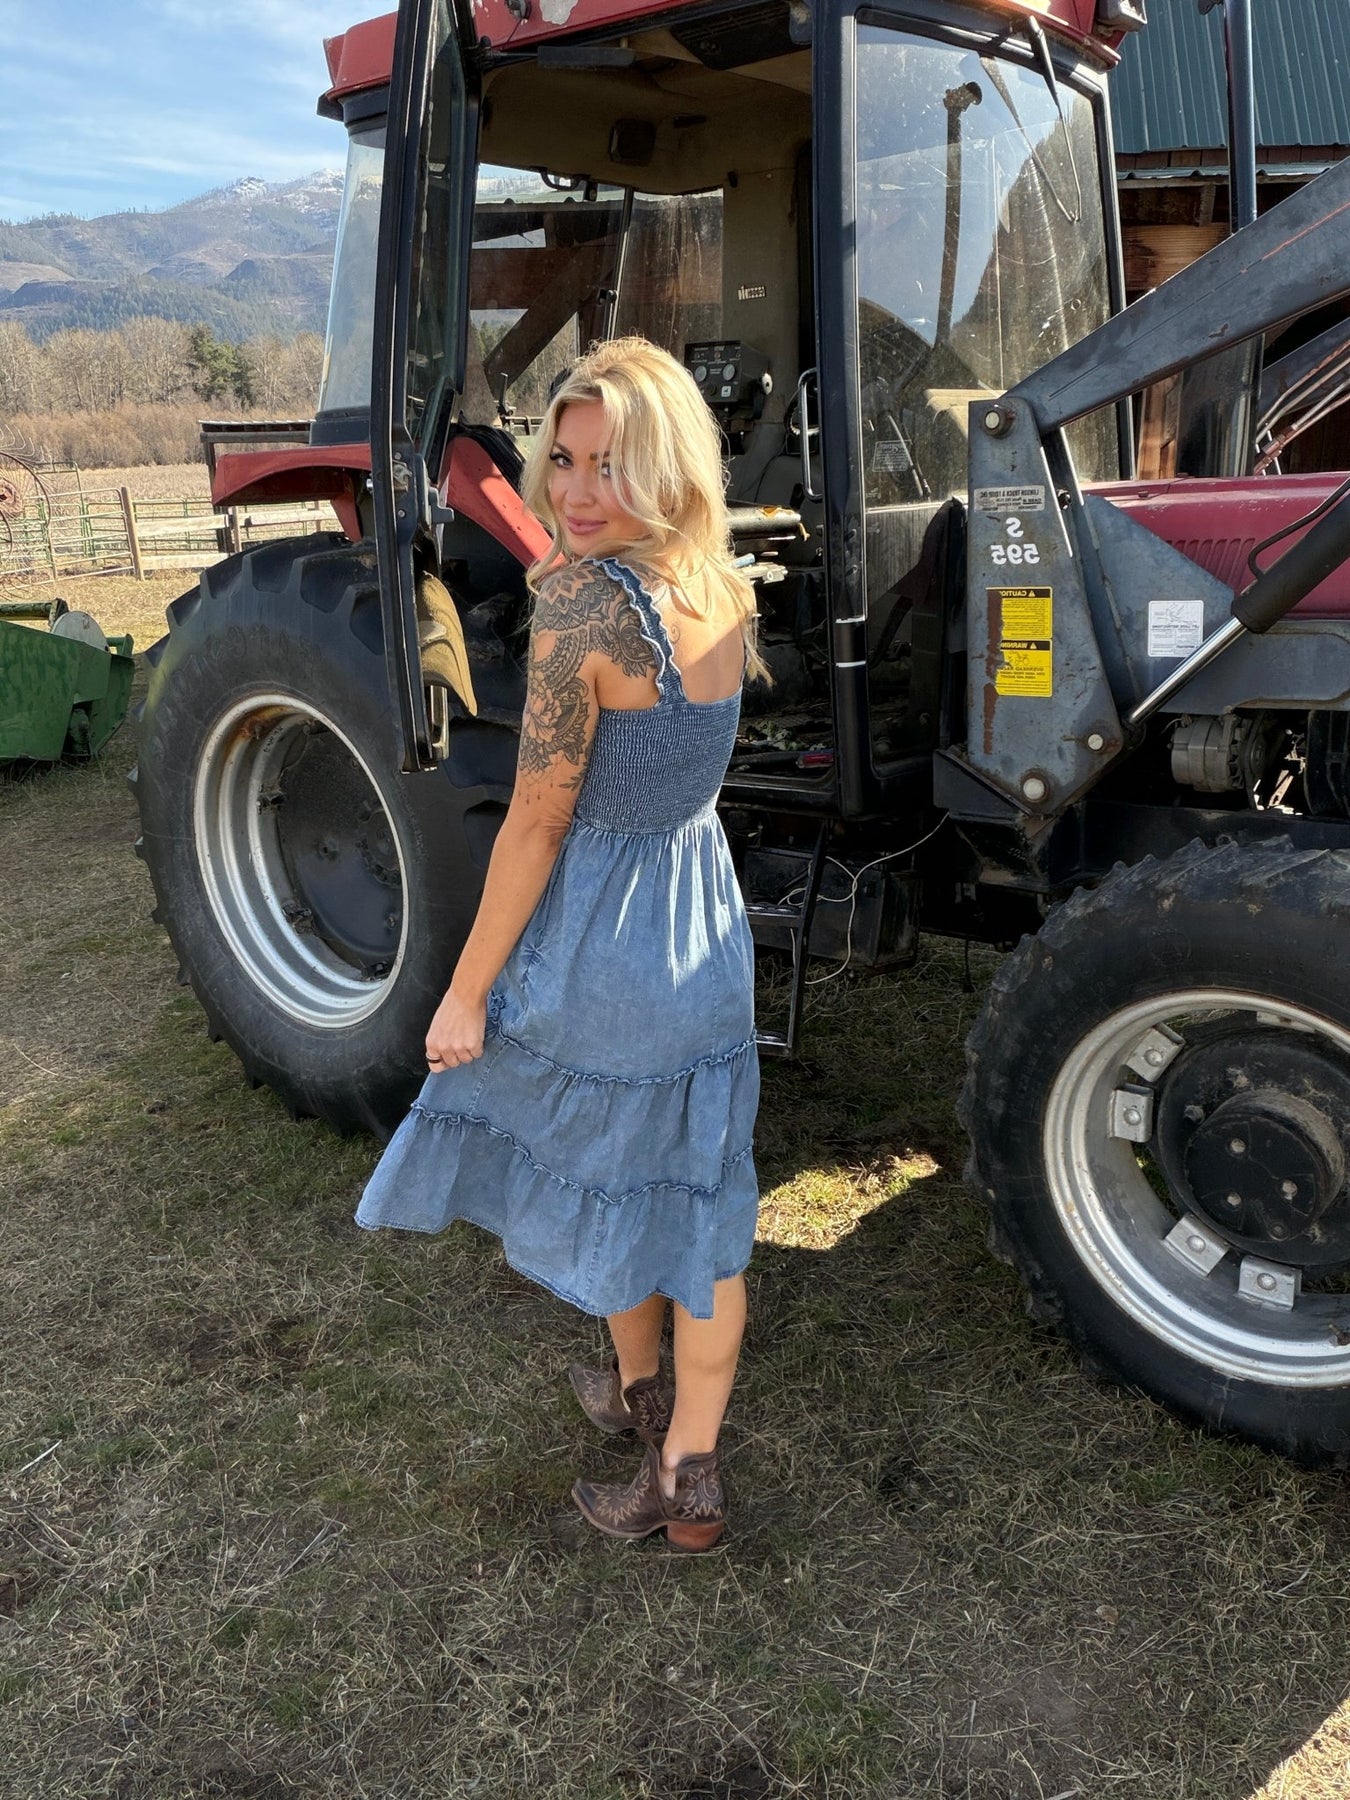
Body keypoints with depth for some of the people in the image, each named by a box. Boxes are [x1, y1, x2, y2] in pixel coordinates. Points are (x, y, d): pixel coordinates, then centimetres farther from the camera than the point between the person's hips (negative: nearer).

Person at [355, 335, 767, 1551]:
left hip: (597, 934, -6)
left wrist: (467, 992, -12)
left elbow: (538, 821, -20)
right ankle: (689, 1470, 31)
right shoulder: (725, 589, -1)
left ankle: (637, 1386, 46)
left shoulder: (582, 600, -25)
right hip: (706, 918, 7)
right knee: (699, 1189, 16)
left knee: (606, 1169, 20)